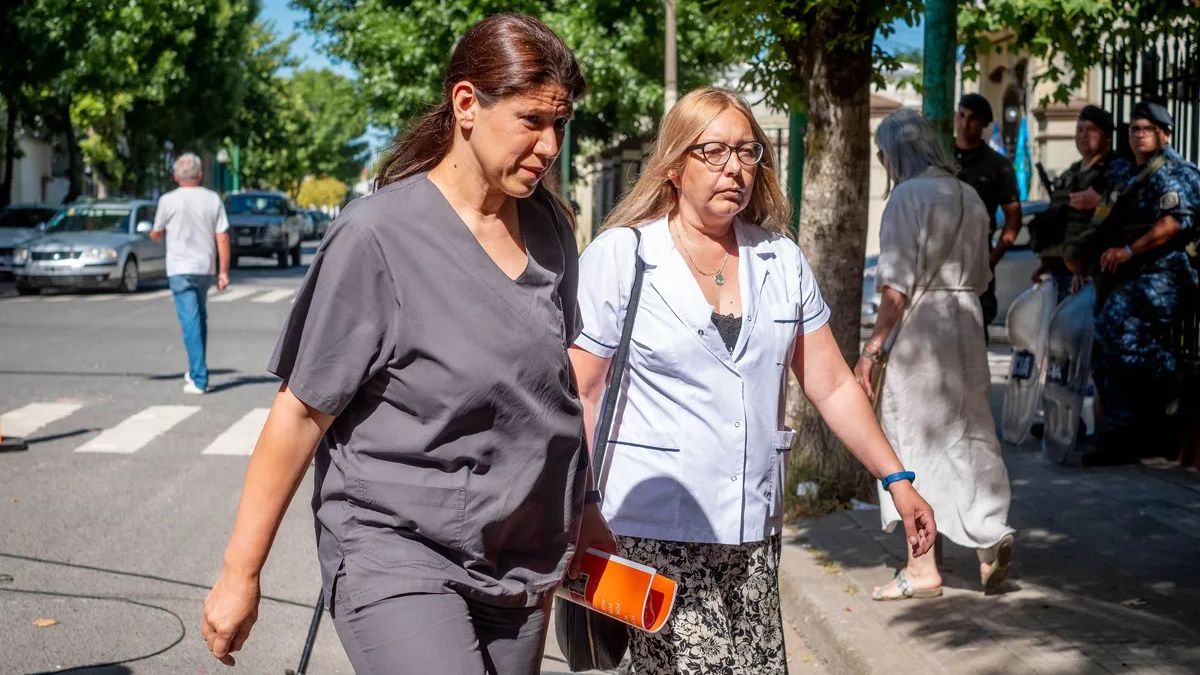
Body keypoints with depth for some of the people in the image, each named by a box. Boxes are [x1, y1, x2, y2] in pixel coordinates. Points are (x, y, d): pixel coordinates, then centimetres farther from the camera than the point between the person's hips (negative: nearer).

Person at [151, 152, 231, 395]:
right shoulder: (213, 199, 0)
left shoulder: (169, 201, -7)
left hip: (181, 270, -4)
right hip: (206, 268, 4)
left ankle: (199, 380, -11)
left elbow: (156, 234, 6)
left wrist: (157, 233, 30)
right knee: (200, 319, 20)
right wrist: (223, 272, 2)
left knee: (191, 322, -6)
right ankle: (196, 371, 27)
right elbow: (222, 238, -3)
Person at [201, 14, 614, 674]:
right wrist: (240, 574, -8)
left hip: (520, 564, 6)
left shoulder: (550, 226, 4)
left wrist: (577, 509, 22)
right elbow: (301, 415, -11)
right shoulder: (379, 236, -14)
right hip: (397, 555, -6)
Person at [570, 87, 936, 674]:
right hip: (653, 530, -4)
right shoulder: (619, 256, -2)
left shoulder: (780, 260, 10)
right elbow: (579, 392, -3)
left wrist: (896, 480, 9)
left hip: (753, 532, 4)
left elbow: (832, 386, 14)